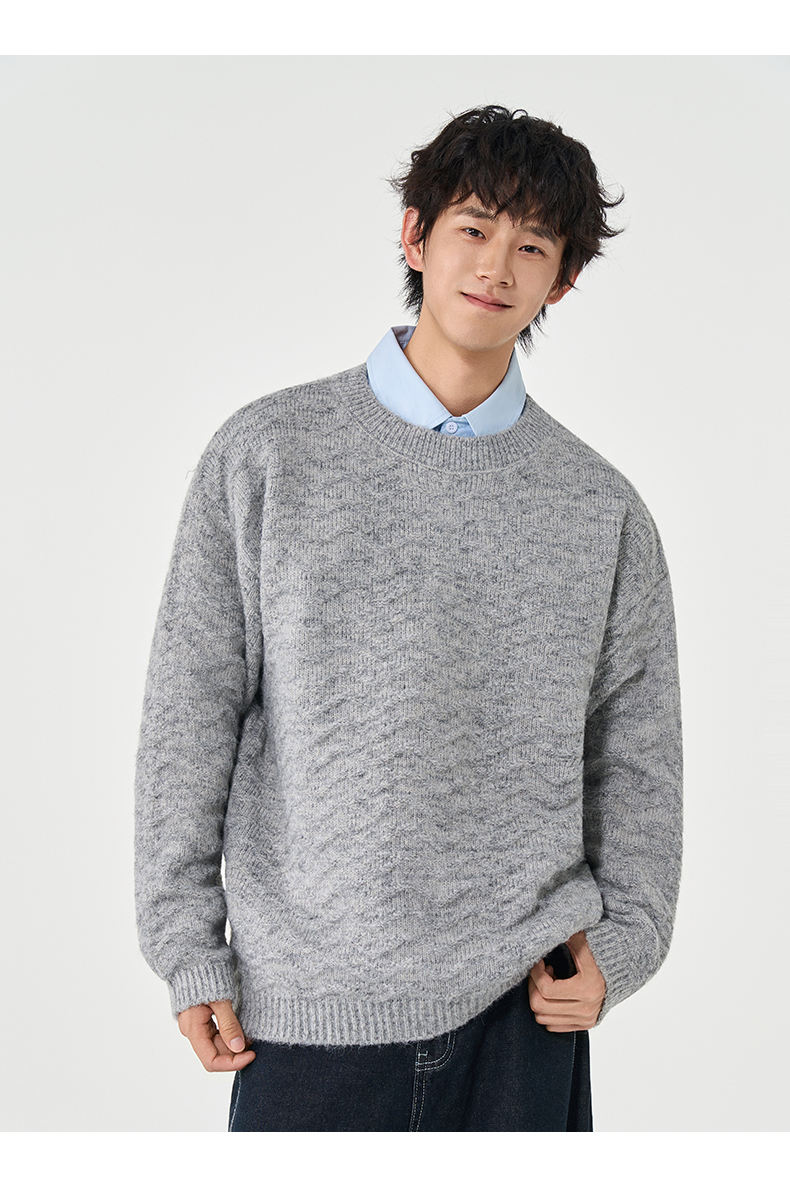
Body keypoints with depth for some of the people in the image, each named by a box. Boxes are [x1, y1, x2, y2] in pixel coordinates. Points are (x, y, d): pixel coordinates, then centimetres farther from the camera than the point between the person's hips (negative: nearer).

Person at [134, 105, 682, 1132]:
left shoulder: (602, 508, 5)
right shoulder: (268, 453, 0)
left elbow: (635, 751, 10)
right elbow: (190, 714, 0)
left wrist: (621, 942, -1)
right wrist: (188, 949, -2)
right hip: (308, 1001, -1)